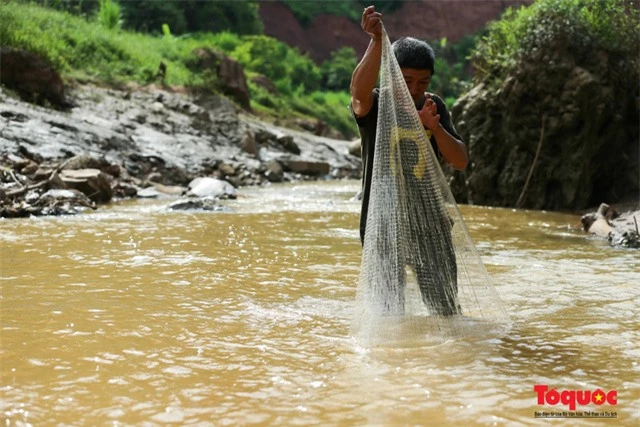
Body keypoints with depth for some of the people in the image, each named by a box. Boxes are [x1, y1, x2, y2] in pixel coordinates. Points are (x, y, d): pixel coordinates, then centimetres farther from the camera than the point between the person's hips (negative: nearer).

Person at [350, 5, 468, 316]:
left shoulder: (434, 106, 5)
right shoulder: (374, 106, -7)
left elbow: (460, 162, -1)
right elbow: (359, 91, -33)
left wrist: (435, 127, -18)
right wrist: (376, 41, -45)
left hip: (429, 220, 3)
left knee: (446, 308, 8)